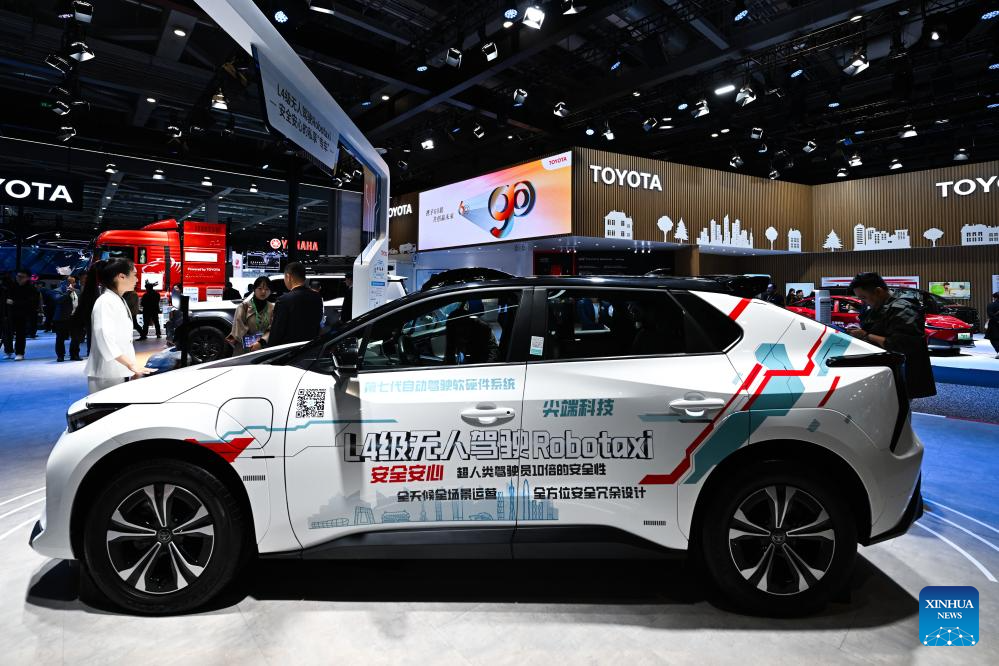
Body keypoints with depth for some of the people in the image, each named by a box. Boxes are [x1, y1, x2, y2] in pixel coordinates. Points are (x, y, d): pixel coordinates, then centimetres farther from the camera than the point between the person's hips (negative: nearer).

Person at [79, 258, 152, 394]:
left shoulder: (120, 301, 13)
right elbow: (105, 339, -24)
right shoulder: (105, 302, -13)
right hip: (107, 375, -8)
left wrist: (133, 367, 12)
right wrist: (131, 365, -30)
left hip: (121, 372, 8)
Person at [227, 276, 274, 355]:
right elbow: (238, 329, -5)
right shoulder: (244, 306, -3)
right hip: (244, 351, -2)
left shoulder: (272, 308, 3)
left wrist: (261, 342, -20)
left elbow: (272, 330, -5)